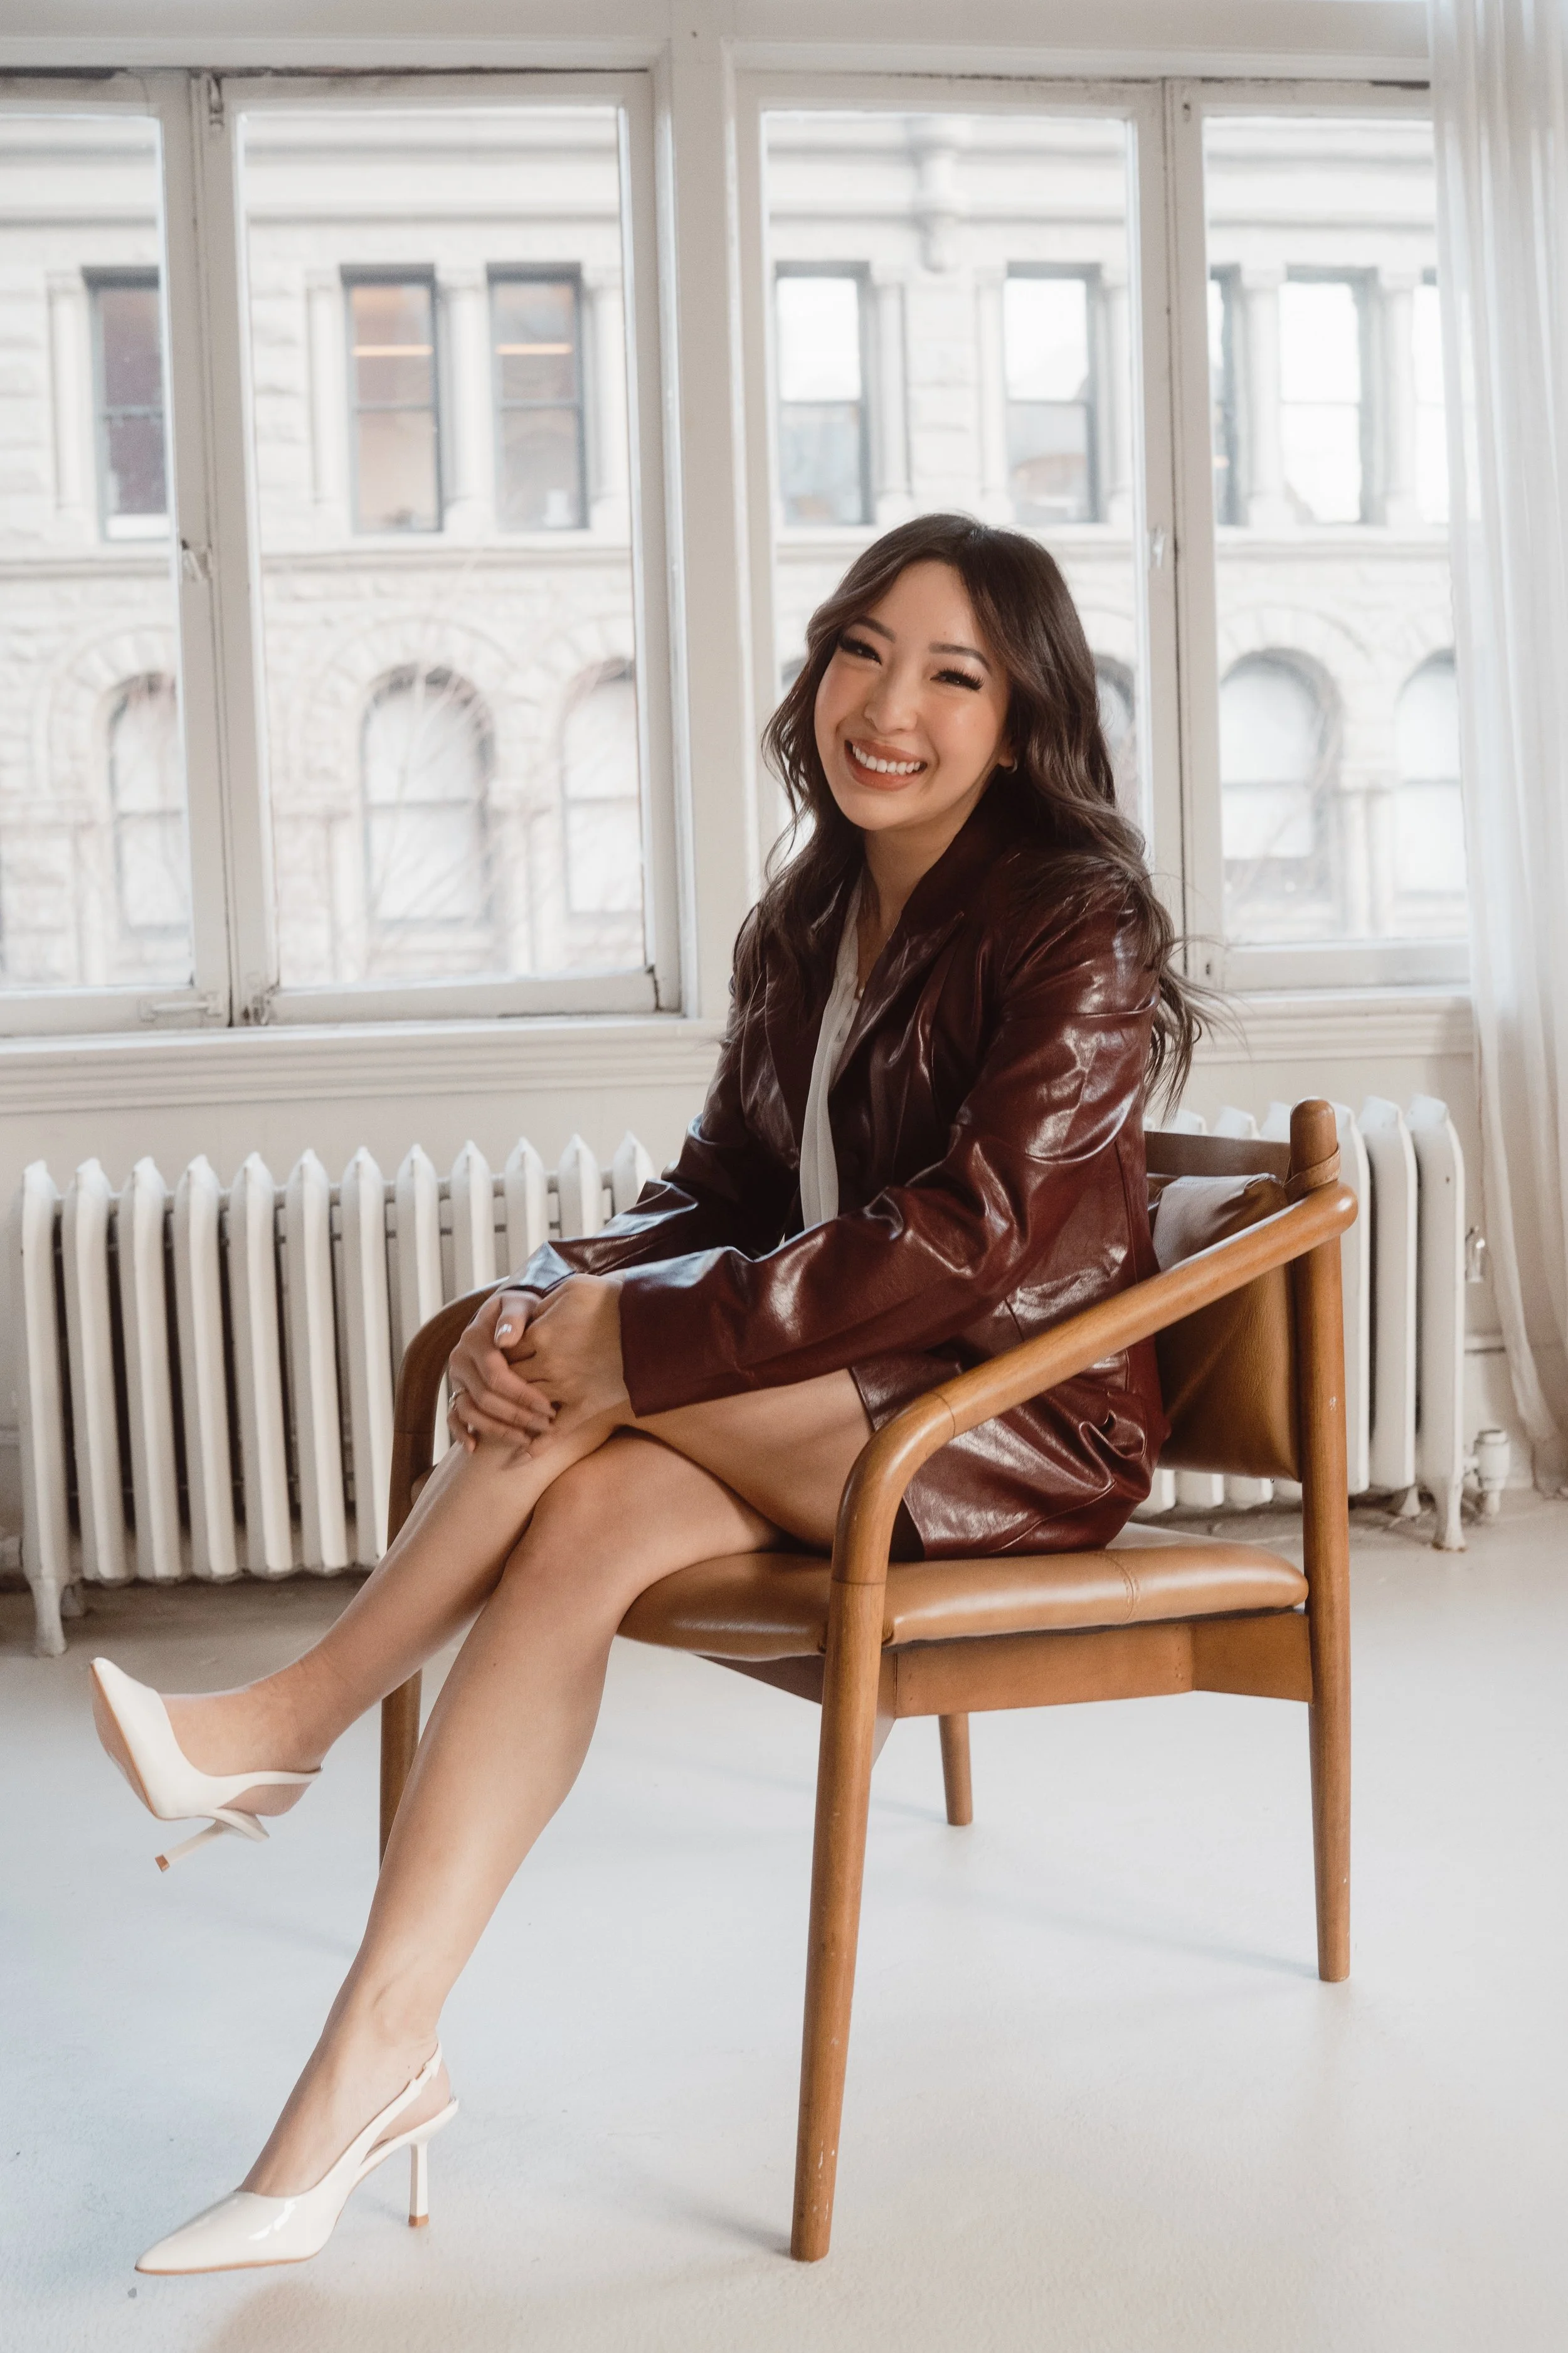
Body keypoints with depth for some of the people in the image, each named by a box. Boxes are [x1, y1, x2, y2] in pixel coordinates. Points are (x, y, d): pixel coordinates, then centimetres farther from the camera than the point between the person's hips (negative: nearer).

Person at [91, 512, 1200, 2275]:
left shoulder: (1079, 926, -12)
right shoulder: (808, 923, 10)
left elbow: (979, 1235, -24)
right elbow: (719, 1188, 6)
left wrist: (636, 1330, -28)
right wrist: (546, 1302, -16)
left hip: (1029, 1423, -6)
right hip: (842, 1413, 6)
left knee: (601, 1393, -27)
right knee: (593, 1506, -25)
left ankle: (298, 1717, -10)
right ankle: (377, 2057, -25)